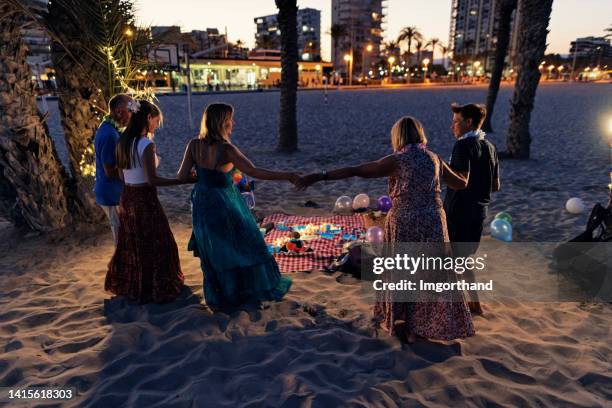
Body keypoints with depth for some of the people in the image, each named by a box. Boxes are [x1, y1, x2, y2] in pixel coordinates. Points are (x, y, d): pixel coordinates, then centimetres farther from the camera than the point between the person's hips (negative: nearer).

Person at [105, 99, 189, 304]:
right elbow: (152, 180, -22)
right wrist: (184, 180, -21)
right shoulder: (146, 145, -19)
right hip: (145, 199, -8)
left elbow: (121, 174, 11)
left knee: (131, 244, 22)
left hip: (127, 198, 8)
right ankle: (156, 289, 20)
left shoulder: (122, 142, 5)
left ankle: (128, 286, 37)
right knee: (155, 244, 8)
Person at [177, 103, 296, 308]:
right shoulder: (226, 149, -23)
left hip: (202, 205, 6)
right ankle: (250, 290, 30)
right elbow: (254, 172, -29)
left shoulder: (194, 145, -7)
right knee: (241, 246, 14)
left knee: (213, 251, 20)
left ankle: (219, 295, 36)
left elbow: (181, 176, -5)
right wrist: (287, 176, -27)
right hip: (224, 206, -6)